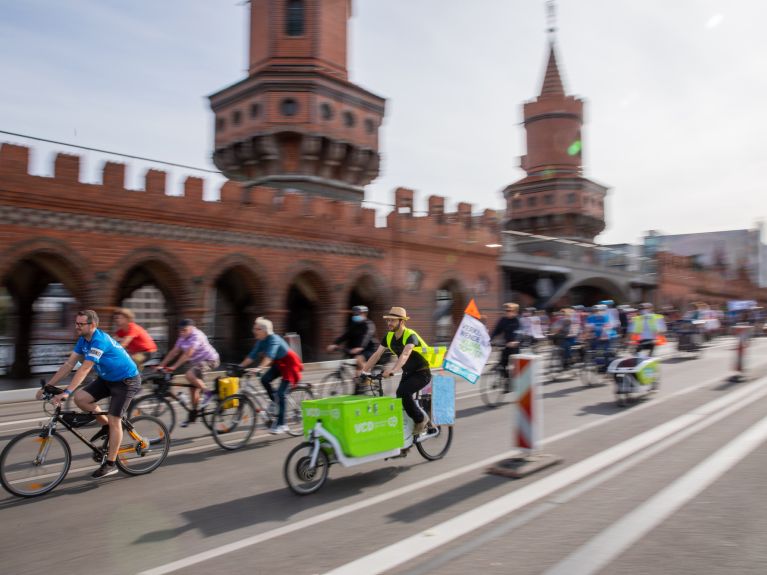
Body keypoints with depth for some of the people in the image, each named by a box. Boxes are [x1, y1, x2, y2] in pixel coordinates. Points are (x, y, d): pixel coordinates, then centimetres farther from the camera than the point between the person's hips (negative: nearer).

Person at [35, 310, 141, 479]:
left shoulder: (99, 340, -26)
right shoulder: (83, 340, 0)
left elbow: (84, 369, -33)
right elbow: (69, 364, 0)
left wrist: (66, 392, -38)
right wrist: (48, 386, -4)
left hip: (126, 380, -9)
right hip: (107, 378, 9)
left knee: (114, 420, -10)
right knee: (80, 398, -9)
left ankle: (110, 464, 2)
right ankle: (106, 426, 12)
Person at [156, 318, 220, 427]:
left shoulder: (197, 336, -23)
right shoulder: (183, 338, 2)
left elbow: (187, 354, -31)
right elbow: (174, 352, 2)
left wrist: (174, 367, -34)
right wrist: (161, 365, -6)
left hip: (209, 360, -8)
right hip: (195, 361, 8)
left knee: (189, 375, -30)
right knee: (193, 388, 6)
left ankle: (208, 392, -13)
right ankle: (193, 415, 18)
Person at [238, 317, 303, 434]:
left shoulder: (274, 339, -28)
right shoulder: (261, 341, -4)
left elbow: (269, 356, -42)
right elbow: (252, 356, -7)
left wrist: (259, 368, -55)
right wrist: (239, 366, -18)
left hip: (289, 364, -8)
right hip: (279, 364, 8)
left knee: (280, 393, -13)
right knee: (264, 380, -15)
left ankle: (281, 424, -4)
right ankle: (276, 403, 7)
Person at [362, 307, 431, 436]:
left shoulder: (410, 335, -24)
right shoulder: (389, 337, -2)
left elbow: (405, 355, -41)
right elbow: (376, 355, -5)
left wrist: (392, 370, -55)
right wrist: (363, 370, -16)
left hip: (422, 373, -7)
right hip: (408, 373, 7)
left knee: (402, 392, -27)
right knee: (401, 396, -1)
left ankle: (421, 419, -6)